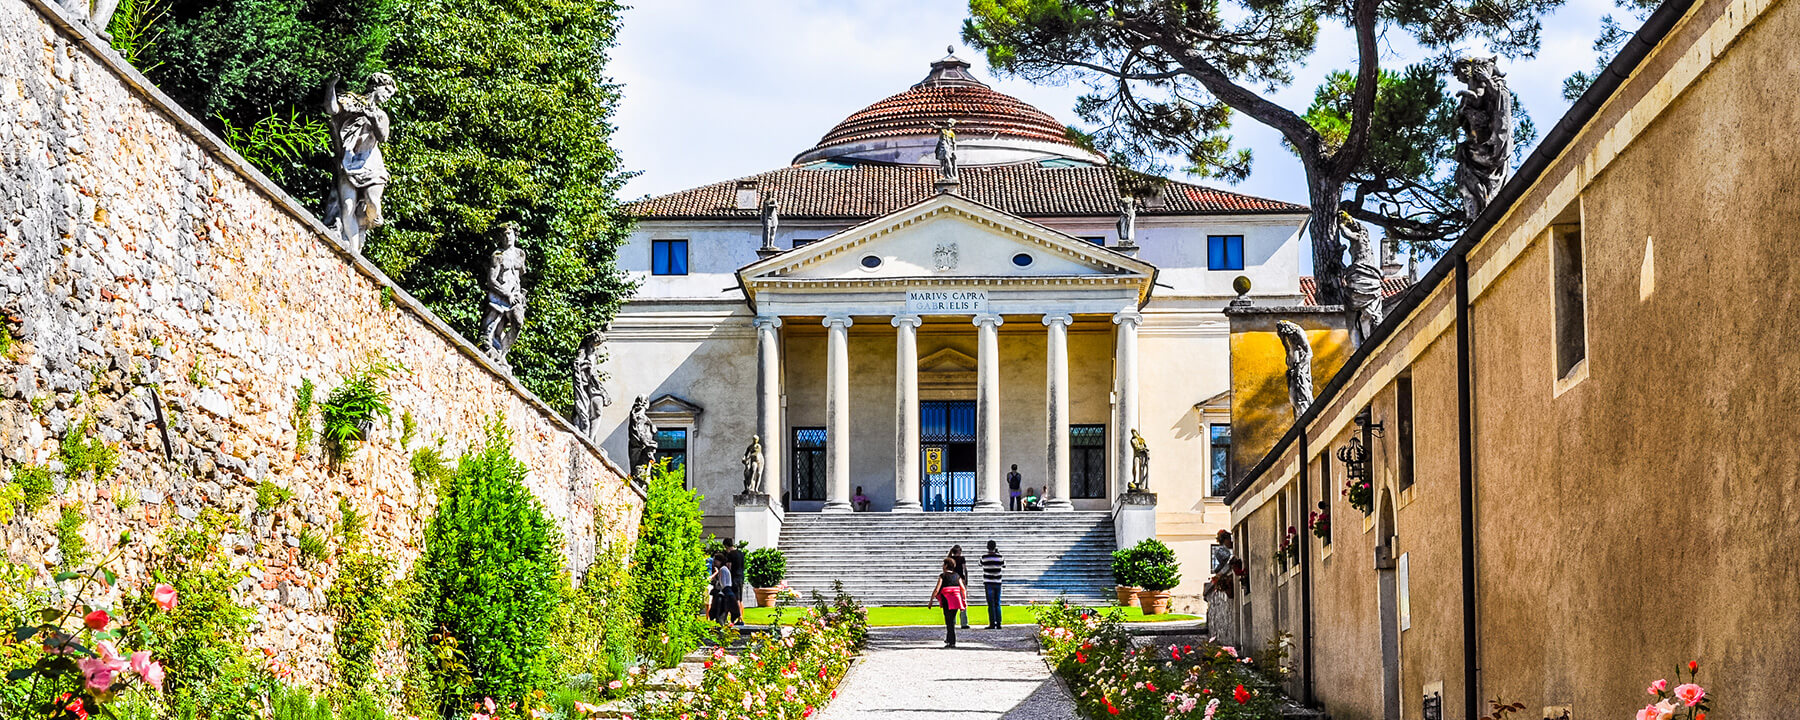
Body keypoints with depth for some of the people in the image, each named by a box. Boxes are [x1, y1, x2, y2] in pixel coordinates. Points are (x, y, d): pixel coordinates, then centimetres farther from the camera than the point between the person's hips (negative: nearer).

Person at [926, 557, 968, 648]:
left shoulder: (942, 576, -3)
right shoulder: (957, 576, 11)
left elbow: (937, 589, -9)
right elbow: (963, 589, 8)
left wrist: (931, 600, -3)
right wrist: (965, 601, 14)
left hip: (947, 601, -5)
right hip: (956, 600, 5)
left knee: (949, 621, -2)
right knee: (952, 620, 19)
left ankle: (952, 642, -7)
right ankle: (948, 639, 29)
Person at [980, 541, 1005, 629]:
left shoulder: (984, 558, -7)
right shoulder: (999, 557, -2)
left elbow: (981, 564, 12)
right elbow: (1004, 566, 16)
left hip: (988, 583, -2)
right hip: (997, 583, 2)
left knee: (991, 605, -2)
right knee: (997, 604, 9)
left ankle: (992, 624, -6)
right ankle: (998, 624, 7)